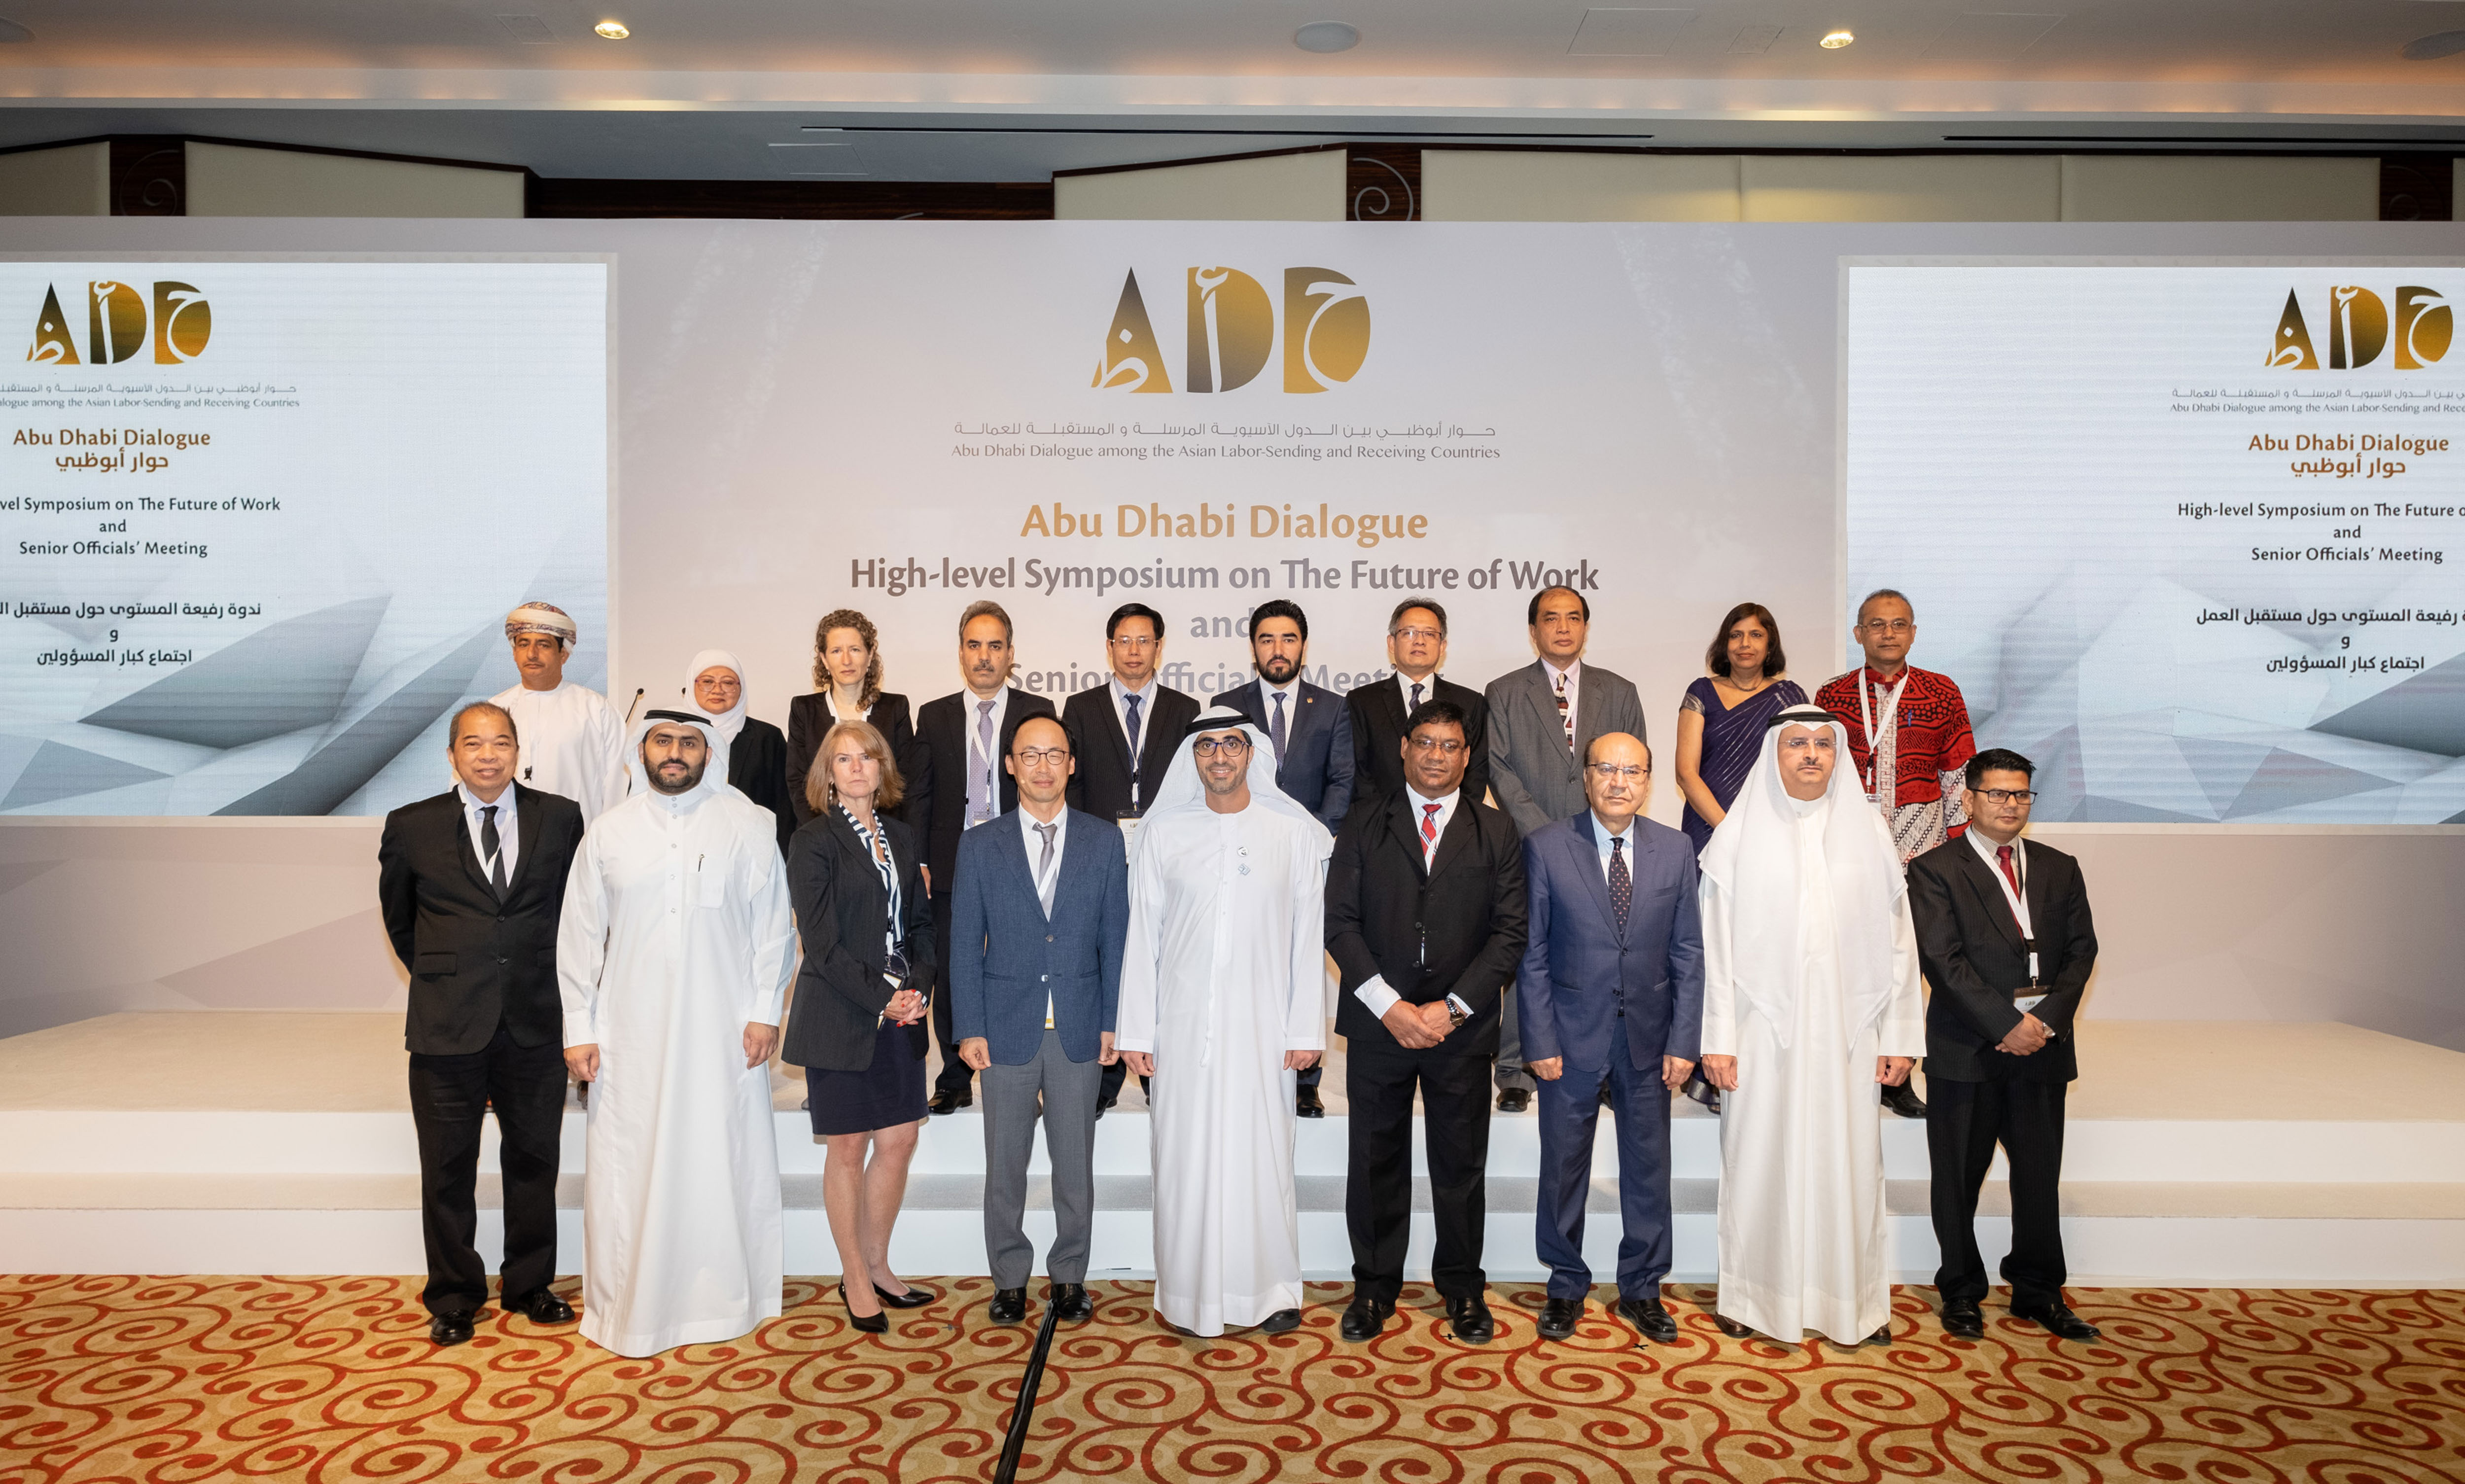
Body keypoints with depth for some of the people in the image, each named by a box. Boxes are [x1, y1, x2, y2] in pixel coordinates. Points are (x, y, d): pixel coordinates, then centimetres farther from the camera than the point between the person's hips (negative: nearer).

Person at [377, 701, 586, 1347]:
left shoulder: (561, 818, 0)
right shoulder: (412, 827, -1)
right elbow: (399, 918, 13)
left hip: (536, 1023, 1)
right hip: (448, 1026, -1)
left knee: (534, 1159, 12)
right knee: (448, 1167, 9)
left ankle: (529, 1286, 29)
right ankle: (453, 1298, 26)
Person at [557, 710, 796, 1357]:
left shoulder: (748, 825, 0)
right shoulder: (608, 832, 5)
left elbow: (774, 923, 1)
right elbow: (580, 935, 7)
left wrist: (765, 1010, -3)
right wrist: (578, 1028, 3)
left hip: (723, 1032, -1)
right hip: (632, 1035, 1)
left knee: (722, 1160, 6)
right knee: (627, 1165, 4)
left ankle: (722, 1298, 22)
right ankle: (625, 1305, 20)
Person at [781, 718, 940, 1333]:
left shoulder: (902, 838, 12)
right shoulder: (813, 840, -6)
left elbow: (921, 925, 11)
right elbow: (822, 941, -12)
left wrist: (918, 988, -5)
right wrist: (883, 998, -15)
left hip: (900, 1015, 6)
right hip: (841, 1017, -5)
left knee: (899, 1141, 9)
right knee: (848, 1149, 4)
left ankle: (876, 1265, 25)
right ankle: (856, 1279, 18)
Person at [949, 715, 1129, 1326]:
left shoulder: (1105, 840, 3)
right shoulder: (980, 846, 3)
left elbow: (1116, 936, 3)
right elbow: (965, 943, 2)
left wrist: (1113, 1021, -1)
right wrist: (969, 1028, -4)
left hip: (1080, 1030, 0)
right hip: (1007, 1027, 0)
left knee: (1075, 1163, 9)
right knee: (1005, 1165, 9)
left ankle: (1069, 1275, 25)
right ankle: (1009, 1278, 24)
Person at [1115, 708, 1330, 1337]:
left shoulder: (1295, 834, 3)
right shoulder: (1162, 835, 4)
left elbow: (1308, 938, 3)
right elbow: (1142, 937, 4)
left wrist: (1306, 1030, -2)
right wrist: (1135, 1031, 1)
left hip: (1261, 1025, 0)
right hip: (1184, 1023, 1)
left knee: (1262, 1150, 4)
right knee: (1186, 1151, 4)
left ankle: (1269, 1290, 19)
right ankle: (1190, 1292, 18)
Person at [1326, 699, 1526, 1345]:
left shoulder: (1497, 833, 5)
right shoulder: (1364, 827, 5)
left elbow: (1510, 931, 0)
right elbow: (1340, 922, -1)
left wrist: (1451, 1007, -9)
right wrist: (1390, 1007, -10)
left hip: (1462, 1025, 0)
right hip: (1378, 1022, 0)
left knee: (1461, 1163, 9)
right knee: (1375, 1161, 8)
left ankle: (1462, 1287, 27)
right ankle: (1375, 1285, 24)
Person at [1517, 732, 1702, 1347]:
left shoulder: (1676, 850, 0)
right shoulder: (1546, 847, -7)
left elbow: (1688, 954, 2)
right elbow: (1532, 954, -6)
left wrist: (1683, 1041, -3)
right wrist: (1540, 1042, -10)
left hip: (1648, 1038, 2)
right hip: (1572, 1036, -2)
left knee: (1648, 1165, 12)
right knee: (1564, 1166, 10)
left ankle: (1641, 1289, 30)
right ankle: (1566, 1285, 29)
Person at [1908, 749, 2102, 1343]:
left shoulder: (2059, 868, 12)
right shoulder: (1935, 870, -3)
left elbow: (2081, 950, 6)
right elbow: (1944, 961, -11)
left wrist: (2047, 1020, -8)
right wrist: (2006, 1025, -15)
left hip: (2043, 1047, 4)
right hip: (1967, 1050, -4)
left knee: (2040, 1174, 11)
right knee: (1958, 1178, 6)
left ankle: (2038, 1290, 28)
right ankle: (1961, 1293, 21)